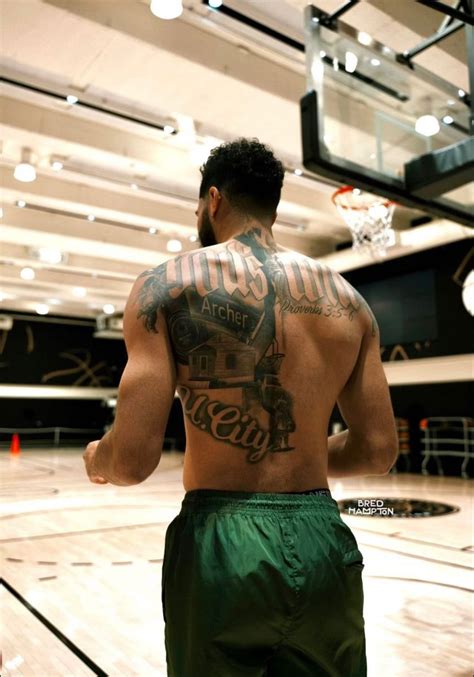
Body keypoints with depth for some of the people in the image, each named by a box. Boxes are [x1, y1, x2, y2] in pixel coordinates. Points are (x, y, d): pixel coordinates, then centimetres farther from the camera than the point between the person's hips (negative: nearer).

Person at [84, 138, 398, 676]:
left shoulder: (169, 284, -8)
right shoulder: (348, 299, 3)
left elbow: (134, 460, -14)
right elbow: (378, 451, 5)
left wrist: (96, 460, 9)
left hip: (222, 548, -3)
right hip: (323, 545, 4)